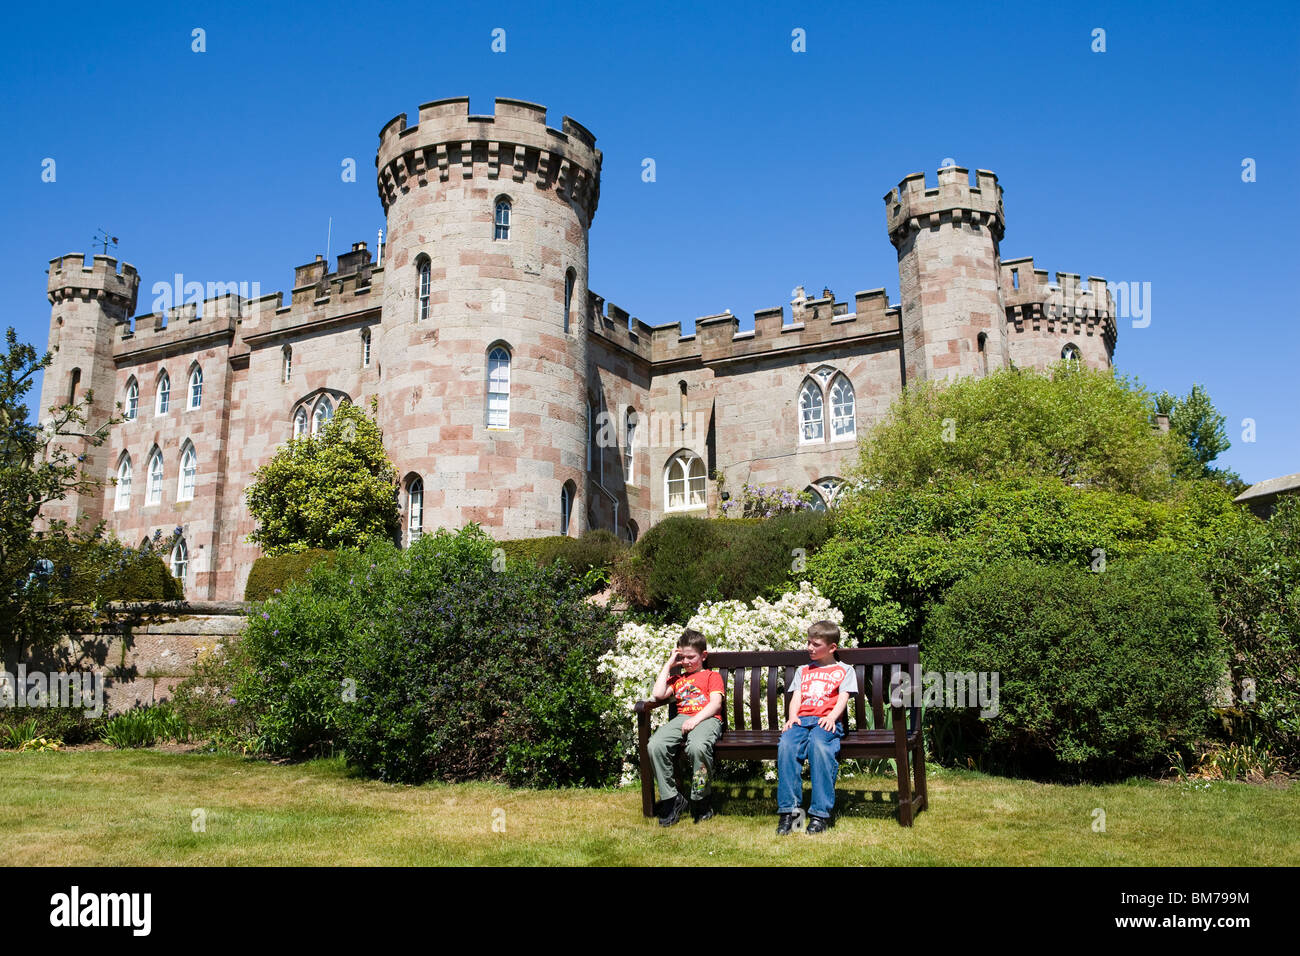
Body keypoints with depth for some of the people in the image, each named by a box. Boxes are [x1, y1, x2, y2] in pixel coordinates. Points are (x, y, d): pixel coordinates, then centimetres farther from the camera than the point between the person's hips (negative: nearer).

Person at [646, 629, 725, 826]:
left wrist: (695, 719, -14)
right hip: (681, 718, 4)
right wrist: (668, 665, 22)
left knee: (697, 746, -40)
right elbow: (658, 694, 15)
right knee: (655, 745, -29)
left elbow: (716, 703, 3)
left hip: (706, 719, -4)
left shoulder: (712, 676, 21)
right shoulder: (677, 678, 34)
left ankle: (701, 800, -18)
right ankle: (671, 799, -17)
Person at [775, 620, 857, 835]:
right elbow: (797, 697, 19)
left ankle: (820, 813, -34)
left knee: (820, 746, -37)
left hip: (827, 720, -3)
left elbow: (843, 698, 6)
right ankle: (787, 811, -30)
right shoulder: (803, 671, 32)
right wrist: (792, 717, -2)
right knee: (786, 745, -30)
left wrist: (831, 717, -14)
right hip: (802, 719, 3)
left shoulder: (844, 670, 21)